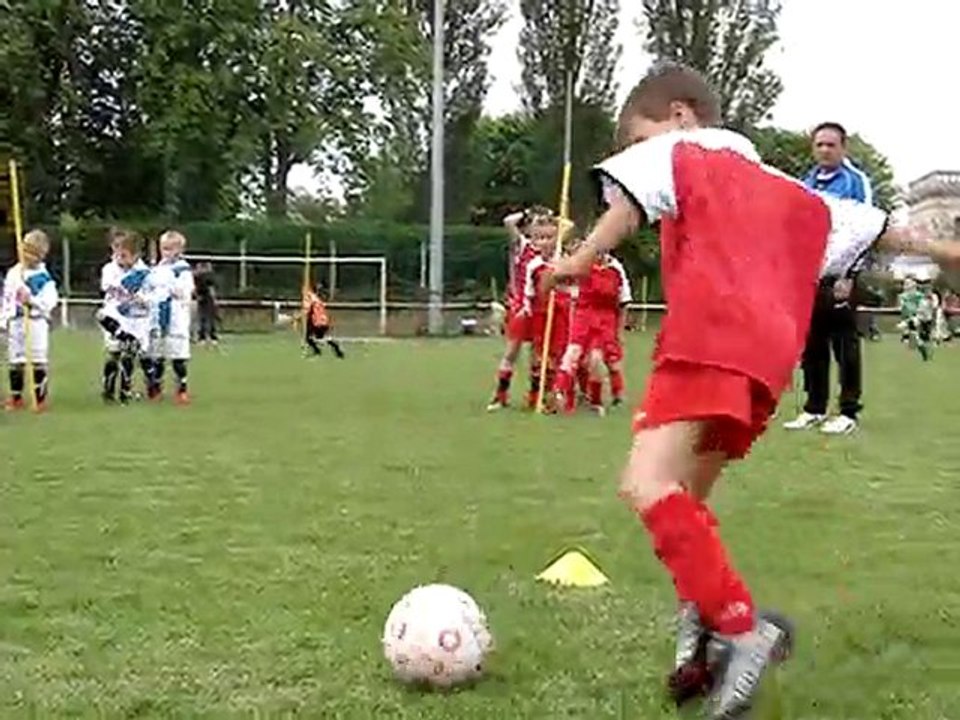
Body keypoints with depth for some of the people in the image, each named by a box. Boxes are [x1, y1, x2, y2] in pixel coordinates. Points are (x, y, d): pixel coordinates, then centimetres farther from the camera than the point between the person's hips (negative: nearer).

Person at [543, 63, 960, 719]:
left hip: (710, 341, -9)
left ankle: (742, 627, -28)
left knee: (647, 485, -20)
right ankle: (704, 633, 8)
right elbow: (865, 222, 41)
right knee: (683, 496, 17)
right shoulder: (783, 190, 34)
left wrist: (584, 258, -16)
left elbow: (633, 192, -7)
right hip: (769, 356, 9)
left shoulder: (678, 152, 15)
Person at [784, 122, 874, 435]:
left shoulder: (856, 181, -3)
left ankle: (848, 412, 4)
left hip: (839, 277, -6)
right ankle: (814, 408, 16)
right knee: (811, 346, 9)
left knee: (845, 346, -2)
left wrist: (848, 276, -15)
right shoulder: (807, 183, 16)